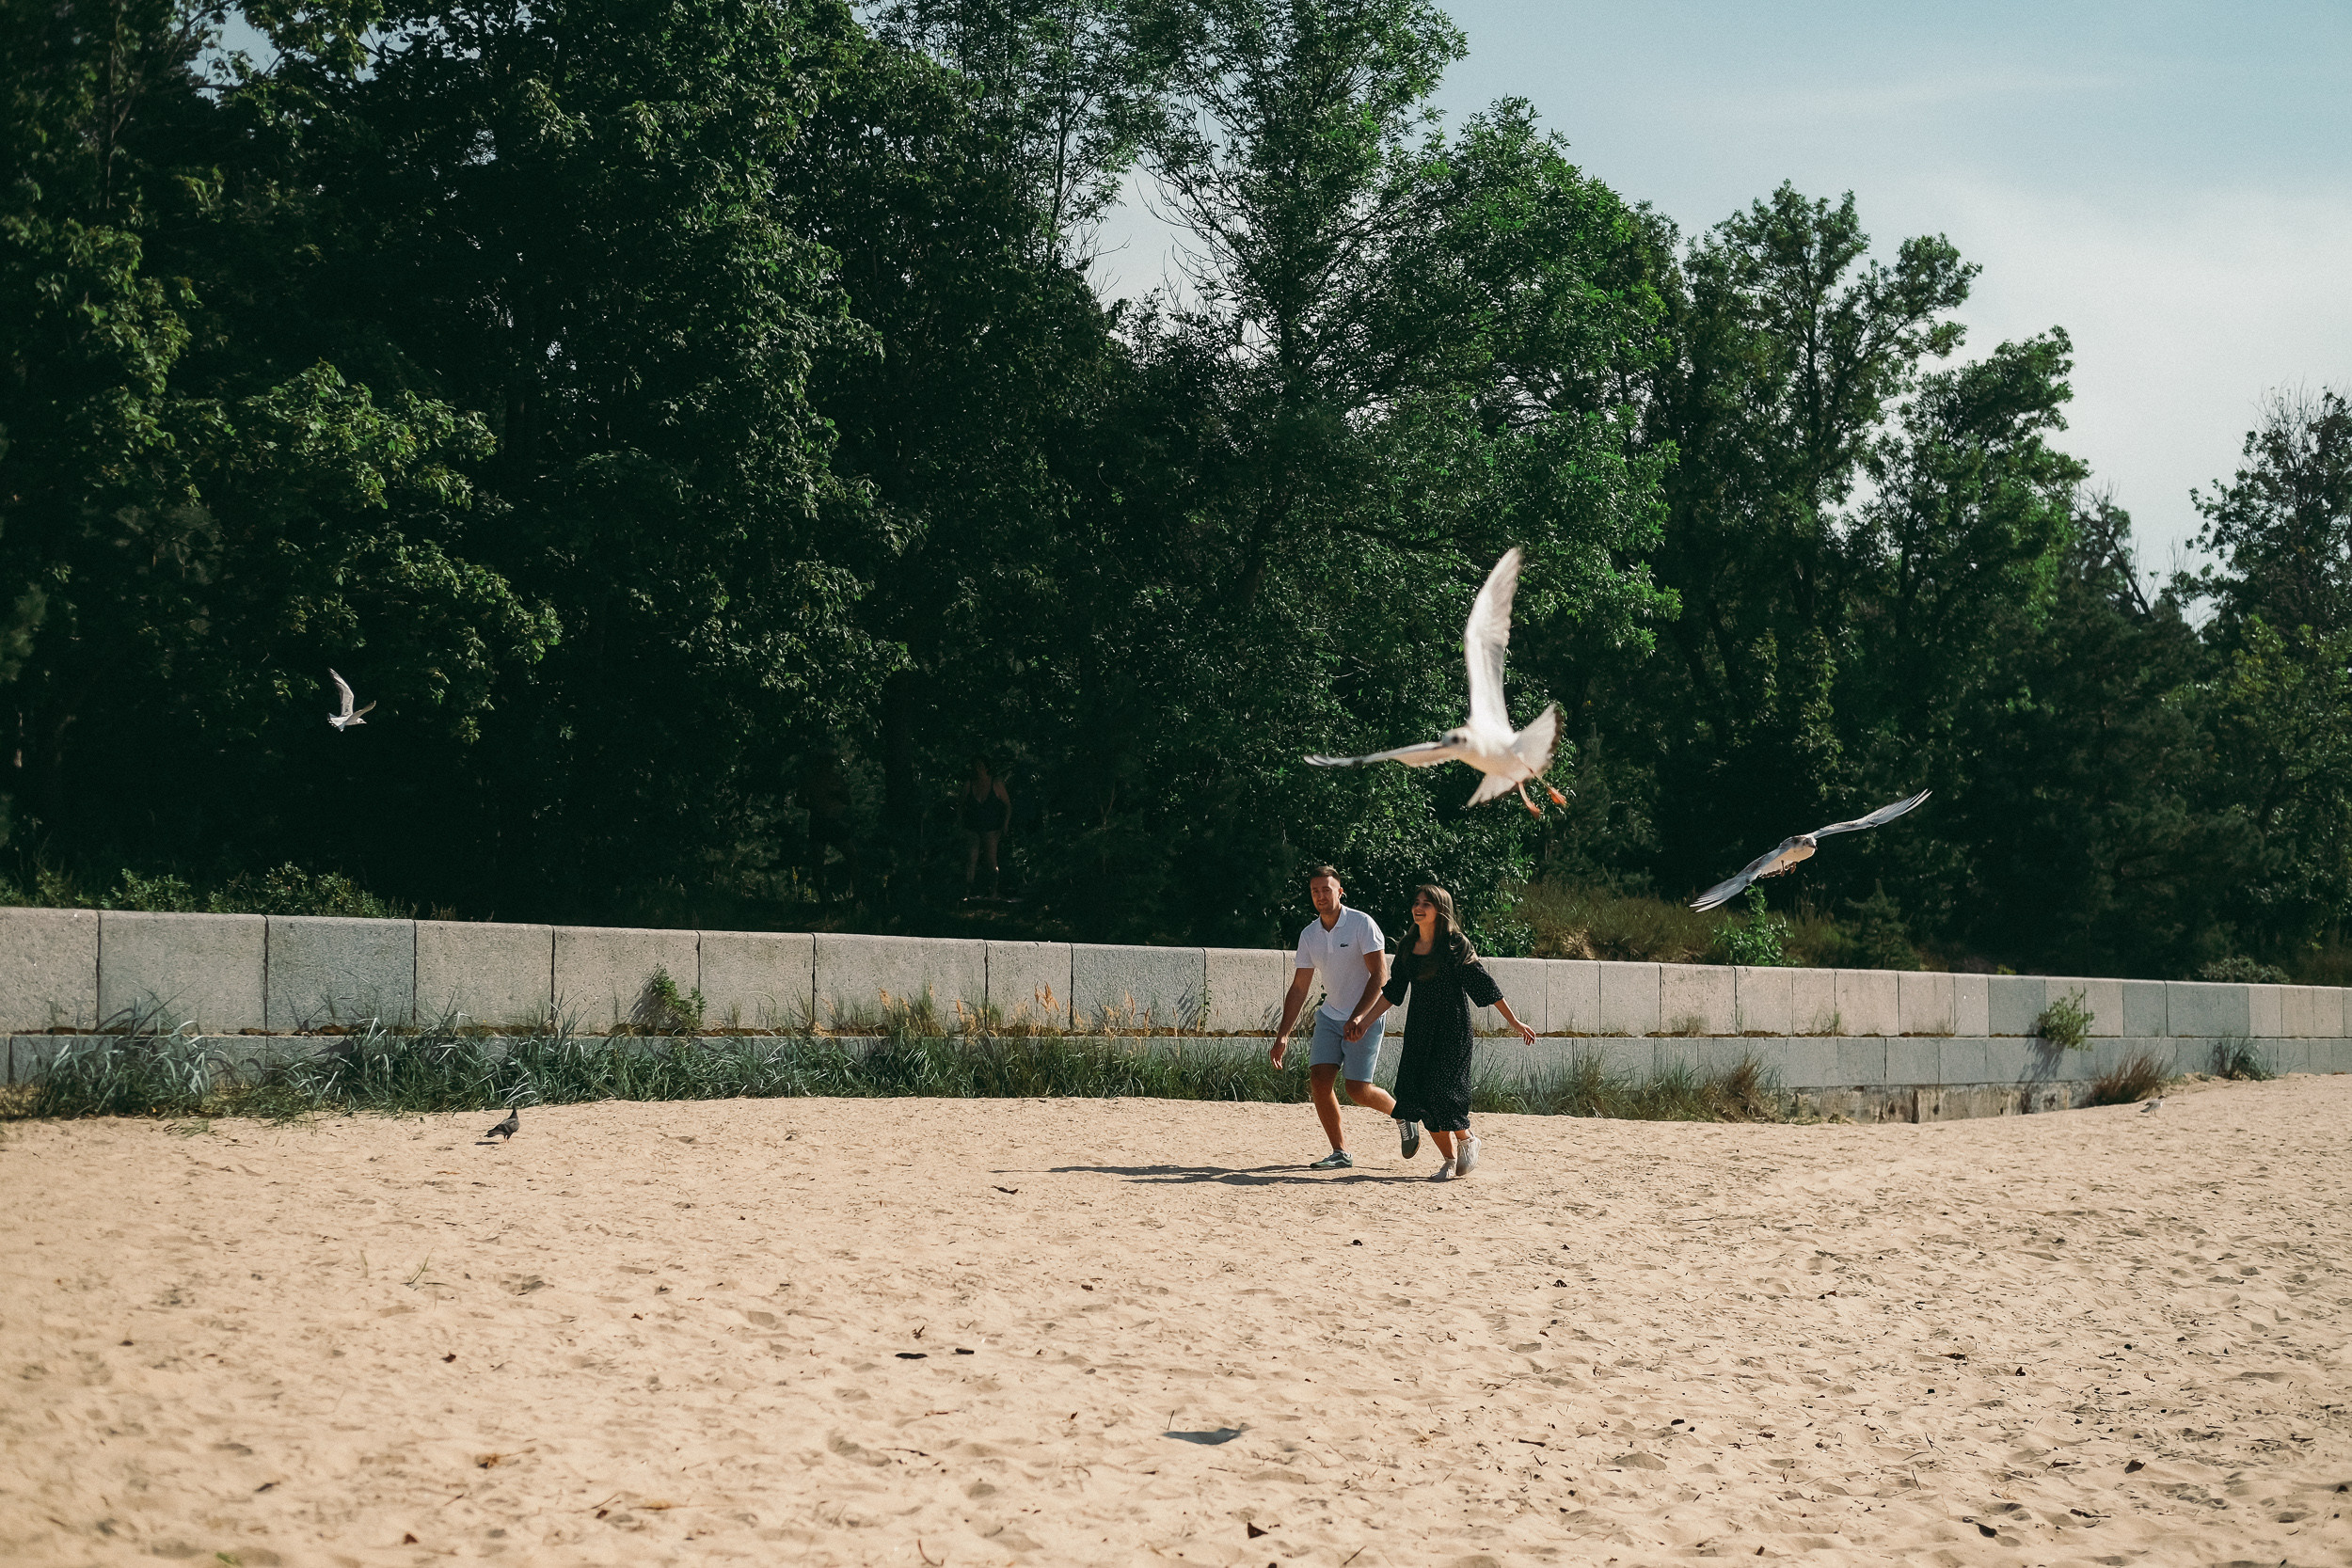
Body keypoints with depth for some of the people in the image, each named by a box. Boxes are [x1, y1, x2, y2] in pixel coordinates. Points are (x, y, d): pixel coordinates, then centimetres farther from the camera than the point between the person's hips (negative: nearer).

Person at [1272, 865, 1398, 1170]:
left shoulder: (1362, 924, -13)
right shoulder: (1308, 935, 3)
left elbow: (1379, 974, -18)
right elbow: (1299, 988, 8)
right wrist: (1283, 1035, 1)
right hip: (1330, 1016, 6)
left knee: (1358, 1090, -9)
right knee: (1318, 1080, -9)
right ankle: (1340, 1153, 2)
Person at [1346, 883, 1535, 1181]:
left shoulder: (1455, 945, -8)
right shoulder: (1408, 949, 9)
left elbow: (1484, 984, -7)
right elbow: (1392, 993, 16)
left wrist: (1514, 1022, -6)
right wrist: (1364, 1020, 10)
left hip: (1452, 1030, -6)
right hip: (1419, 1030, 6)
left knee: (1441, 1093, -13)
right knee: (1416, 1094, -3)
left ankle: (1467, 1141, 14)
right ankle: (1451, 1160, 8)